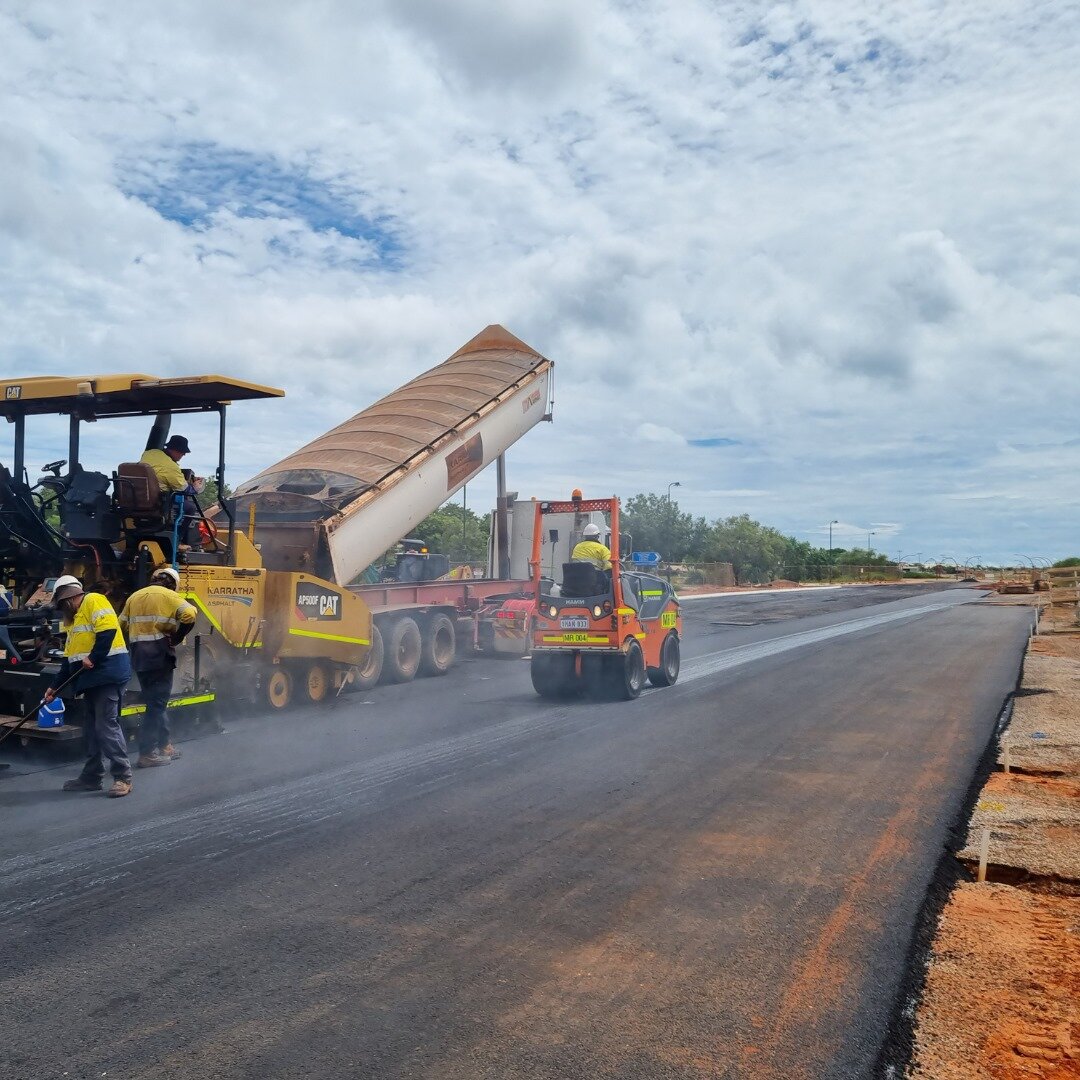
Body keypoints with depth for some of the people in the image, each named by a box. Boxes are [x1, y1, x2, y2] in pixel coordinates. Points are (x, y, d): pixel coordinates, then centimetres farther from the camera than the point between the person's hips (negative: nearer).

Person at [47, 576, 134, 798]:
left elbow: (108, 630, -21)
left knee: (106, 725, -12)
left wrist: (93, 658, -19)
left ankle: (123, 777, -10)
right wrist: (55, 687, 21)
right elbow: (69, 658, 25)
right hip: (92, 678, 10)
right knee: (92, 727, 12)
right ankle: (92, 776, 19)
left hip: (108, 672, -10)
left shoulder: (94, 601, -6)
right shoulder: (73, 619, 25)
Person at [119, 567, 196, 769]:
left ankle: (164, 745, 27)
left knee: (157, 701, 18)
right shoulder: (168, 595, -2)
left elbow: (122, 625, 14)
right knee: (156, 703, -1)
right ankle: (147, 754, -2)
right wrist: (177, 637, -5)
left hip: (138, 654, 6)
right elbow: (189, 614, -16)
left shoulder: (135, 596, 15)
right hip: (160, 653, -6)